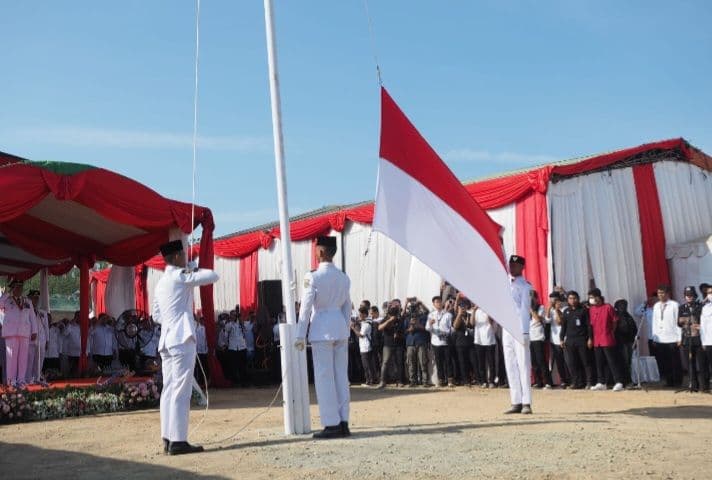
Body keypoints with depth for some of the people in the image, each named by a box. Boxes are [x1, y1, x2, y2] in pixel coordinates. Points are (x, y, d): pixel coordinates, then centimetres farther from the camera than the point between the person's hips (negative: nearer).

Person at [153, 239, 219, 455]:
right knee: (181, 391, -8)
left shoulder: (161, 283, 18)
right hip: (182, 339, -9)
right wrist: (193, 268, 8)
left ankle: (168, 439, 10)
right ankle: (178, 441, -8)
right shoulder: (181, 277, -8)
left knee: (169, 390, 8)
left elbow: (156, 316, 22)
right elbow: (213, 276, -8)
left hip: (167, 340, 9)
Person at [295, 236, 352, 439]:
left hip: (321, 330, -6)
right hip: (341, 329, 6)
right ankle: (343, 423, 12)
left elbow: (306, 308, -9)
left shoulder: (313, 277, -9)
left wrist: (300, 336, -6)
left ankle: (332, 424, 0)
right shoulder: (344, 277, 9)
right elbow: (347, 307, 14)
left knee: (324, 378, -1)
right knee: (341, 376, 8)